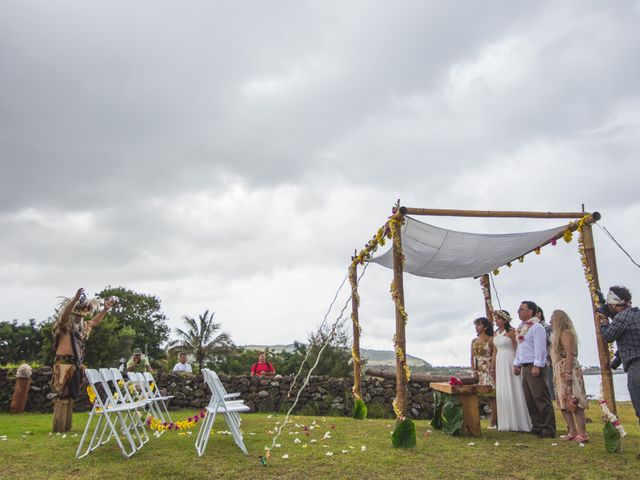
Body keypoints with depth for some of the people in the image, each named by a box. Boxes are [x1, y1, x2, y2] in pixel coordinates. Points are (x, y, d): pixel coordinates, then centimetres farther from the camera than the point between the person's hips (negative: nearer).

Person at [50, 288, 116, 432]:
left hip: (75, 365, 8)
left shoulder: (81, 327, 14)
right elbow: (64, 314, -30)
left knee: (70, 396, 13)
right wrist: (76, 298, -44)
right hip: (64, 364, -8)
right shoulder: (65, 325, -9)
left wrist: (106, 309, 24)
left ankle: (66, 426, 21)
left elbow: (95, 322, 30)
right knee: (62, 396, -5)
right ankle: (59, 427, 1)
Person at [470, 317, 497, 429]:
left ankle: (494, 421, -6)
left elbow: (495, 356, -6)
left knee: (491, 395, -8)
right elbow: (472, 357, 13)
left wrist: (492, 368, -14)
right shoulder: (474, 341, 14)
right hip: (478, 371, 5)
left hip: (488, 371, -5)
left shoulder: (490, 340, -3)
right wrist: (474, 370, 2)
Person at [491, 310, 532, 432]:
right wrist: (493, 368, 15)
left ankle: (517, 423, 5)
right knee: (502, 393, 7)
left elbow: (517, 348, -10)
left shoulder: (511, 331, -7)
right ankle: (506, 423, 14)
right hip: (500, 364, 7)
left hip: (510, 363, -7)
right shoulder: (495, 334, 13)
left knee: (513, 392, -4)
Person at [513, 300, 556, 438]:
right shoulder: (521, 328, 17)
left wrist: (537, 366, -21)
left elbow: (540, 348, -17)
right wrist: (517, 364, 19)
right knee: (530, 400, 11)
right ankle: (537, 427, 20)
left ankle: (548, 430, 1)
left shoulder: (537, 327, -10)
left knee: (541, 399, -6)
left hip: (535, 367, -9)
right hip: (525, 367, 9)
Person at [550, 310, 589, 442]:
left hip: (567, 372, -10)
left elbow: (570, 354, -19)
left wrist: (568, 373, -23)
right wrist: (557, 375, 17)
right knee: (564, 404, 9)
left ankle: (582, 434, -7)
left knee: (573, 403, -9)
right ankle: (573, 432, 12)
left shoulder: (566, 333, -10)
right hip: (560, 373, 10)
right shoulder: (559, 334, 18)